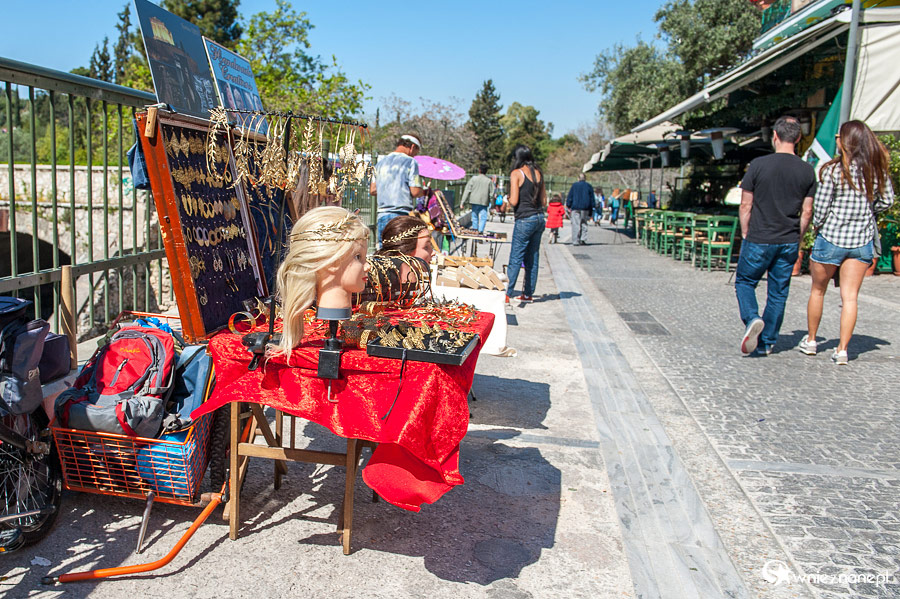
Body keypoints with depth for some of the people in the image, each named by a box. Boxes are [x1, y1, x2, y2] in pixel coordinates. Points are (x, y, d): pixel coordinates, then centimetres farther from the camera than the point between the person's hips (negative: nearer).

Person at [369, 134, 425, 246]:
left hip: (383, 215, 5)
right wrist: (424, 191, 11)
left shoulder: (381, 162, 15)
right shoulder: (410, 162, -3)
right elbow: (415, 192, -9)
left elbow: (372, 190, 13)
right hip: (402, 214, -5)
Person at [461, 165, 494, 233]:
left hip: (474, 201, 1)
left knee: (474, 216, 14)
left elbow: (467, 190, -1)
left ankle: (475, 228, 21)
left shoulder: (474, 178, 1)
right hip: (484, 202, -1)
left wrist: (463, 202, 1)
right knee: (483, 217, -1)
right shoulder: (489, 181, 1)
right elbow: (492, 193, 2)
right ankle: (480, 230, -14)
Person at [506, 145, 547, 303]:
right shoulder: (538, 173, 11)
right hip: (540, 218, 6)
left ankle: (507, 294, -3)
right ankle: (528, 294, 18)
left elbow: (514, 201, -14)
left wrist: (508, 200, 7)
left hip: (525, 220, -6)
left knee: (515, 259, -3)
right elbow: (544, 201, 12)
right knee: (532, 259, 12)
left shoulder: (516, 173, -8)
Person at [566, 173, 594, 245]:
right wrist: (591, 209, 15)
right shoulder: (589, 186, 9)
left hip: (575, 207, -2)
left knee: (576, 224, -2)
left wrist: (568, 206, 5)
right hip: (585, 208, 2)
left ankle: (576, 241, -7)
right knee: (584, 224, 11)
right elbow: (592, 198, 11)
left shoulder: (574, 185, 4)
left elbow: (569, 197, 1)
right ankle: (583, 239, 1)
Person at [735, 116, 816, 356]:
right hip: (789, 242, 3)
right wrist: (797, 238, 16)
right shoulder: (807, 171, 0)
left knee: (744, 282, 14)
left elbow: (745, 205, -6)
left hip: (759, 239, -3)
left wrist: (745, 235, 6)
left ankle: (752, 318, -13)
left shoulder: (759, 164, -9)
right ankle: (767, 343, 16)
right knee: (778, 293, 11)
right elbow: (807, 212, 4)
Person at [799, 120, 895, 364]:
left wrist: (817, 224, 7)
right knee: (850, 297, 5)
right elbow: (887, 201, 9)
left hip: (832, 237, -3)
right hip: (862, 240, 3)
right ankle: (842, 349, 5)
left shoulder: (833, 170, -13)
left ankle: (811, 341, 25)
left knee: (818, 291, 14)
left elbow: (820, 206, -11)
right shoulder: (878, 169, 0)